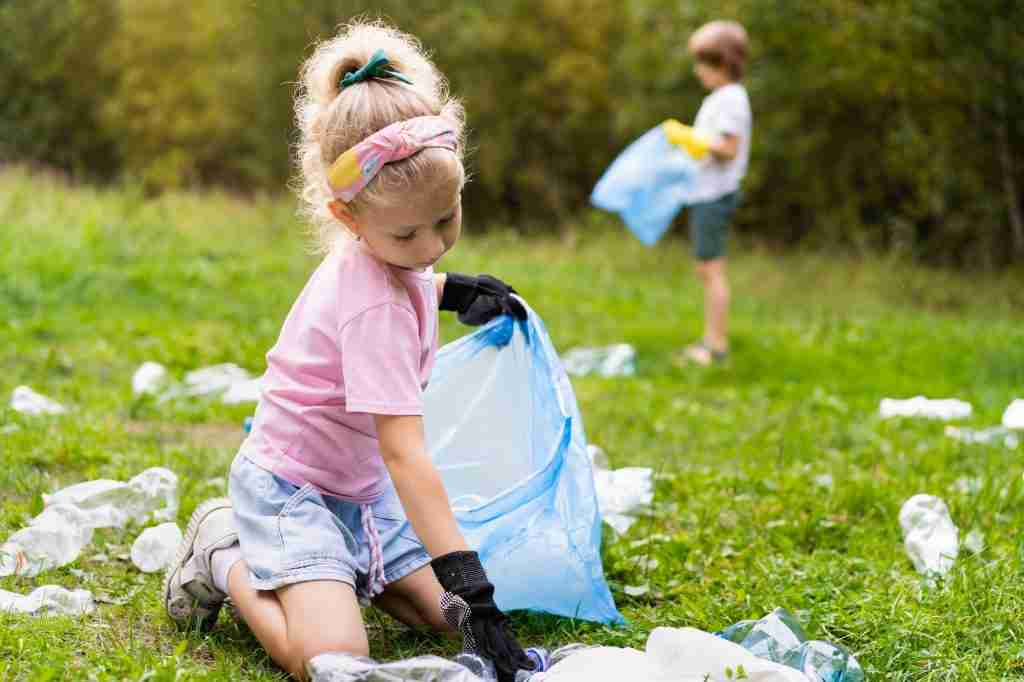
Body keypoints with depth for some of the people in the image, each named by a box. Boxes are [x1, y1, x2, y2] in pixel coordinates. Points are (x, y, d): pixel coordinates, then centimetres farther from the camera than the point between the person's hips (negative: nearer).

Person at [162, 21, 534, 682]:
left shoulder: (377, 253, -3)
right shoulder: (375, 306, -30)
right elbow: (404, 452, -35)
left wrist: (451, 289, 10)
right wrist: (469, 583, -39)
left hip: (359, 488, 8)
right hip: (290, 486, -8)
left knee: (451, 615, -2)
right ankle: (226, 559, 0)